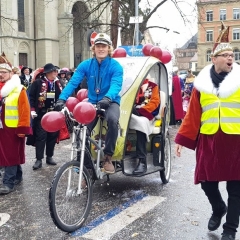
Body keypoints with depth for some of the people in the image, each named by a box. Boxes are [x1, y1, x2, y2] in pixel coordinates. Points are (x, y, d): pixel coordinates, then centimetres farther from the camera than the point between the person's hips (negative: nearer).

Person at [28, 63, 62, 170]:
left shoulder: (58, 83, 9)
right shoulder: (37, 82, -7)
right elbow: (31, 97, -6)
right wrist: (32, 110, -12)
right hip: (41, 114, -5)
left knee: (53, 136, 10)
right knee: (41, 136, -4)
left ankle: (49, 157, 22)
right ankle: (39, 159, 2)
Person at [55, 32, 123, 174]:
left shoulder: (115, 66, -9)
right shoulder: (86, 65, -1)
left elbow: (116, 85, -26)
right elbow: (73, 82, -11)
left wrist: (107, 98, -47)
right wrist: (62, 99, -28)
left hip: (110, 102, -3)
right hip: (92, 102, 3)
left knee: (113, 119, -35)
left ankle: (108, 157, -17)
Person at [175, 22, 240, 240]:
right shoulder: (202, 83, 5)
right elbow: (193, 115, 4)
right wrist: (182, 139, 0)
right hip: (208, 140, 2)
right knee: (207, 180, 8)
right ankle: (218, 208, 39)